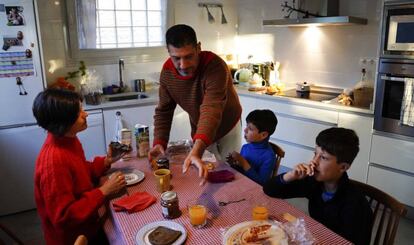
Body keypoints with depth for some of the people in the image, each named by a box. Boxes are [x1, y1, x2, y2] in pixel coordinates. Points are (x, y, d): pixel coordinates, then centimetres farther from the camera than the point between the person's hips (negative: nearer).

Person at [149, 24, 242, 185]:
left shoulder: (215, 66, -36)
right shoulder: (167, 71, -18)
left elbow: (211, 110, -49)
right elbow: (163, 111, -9)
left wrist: (197, 151, -62)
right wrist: (159, 142, -24)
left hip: (227, 128, -3)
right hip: (199, 131, 4)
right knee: (201, 172, 13)